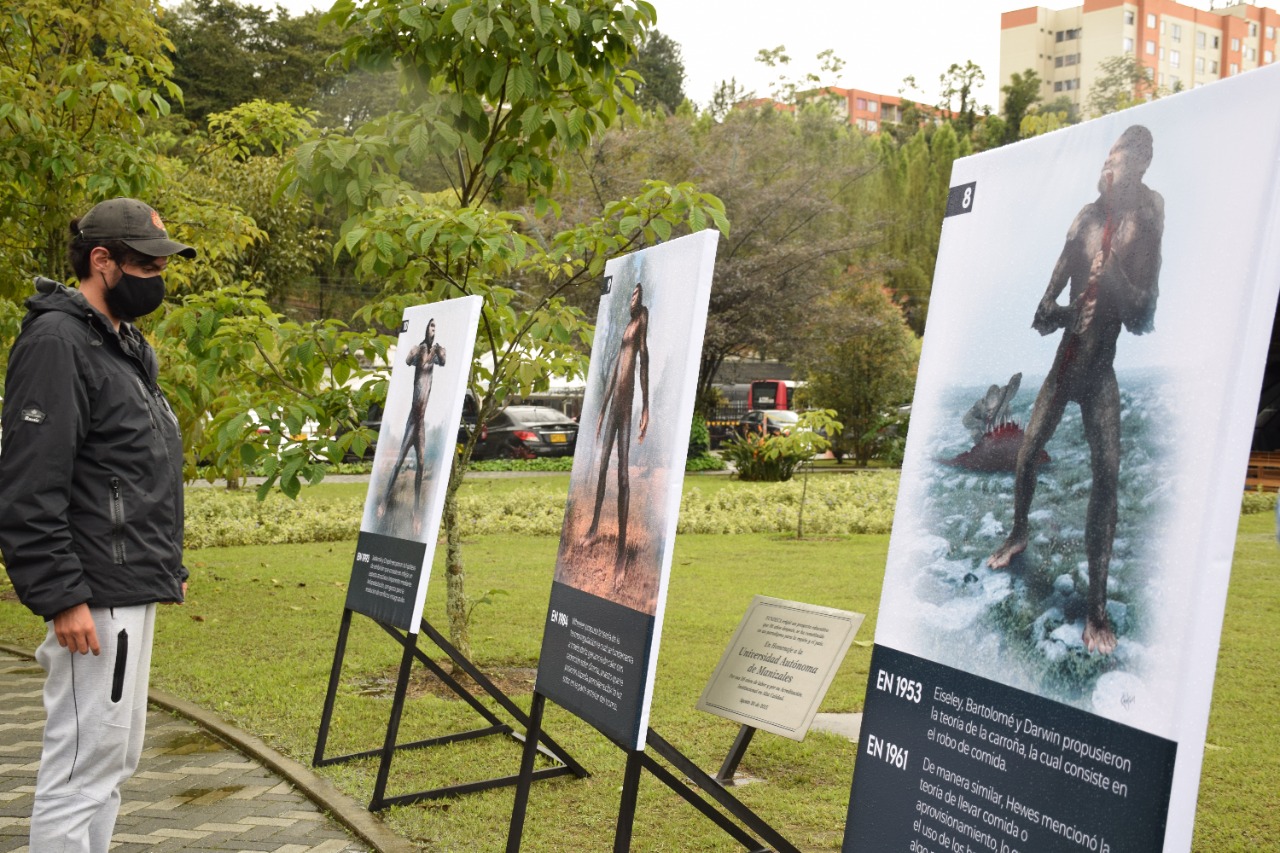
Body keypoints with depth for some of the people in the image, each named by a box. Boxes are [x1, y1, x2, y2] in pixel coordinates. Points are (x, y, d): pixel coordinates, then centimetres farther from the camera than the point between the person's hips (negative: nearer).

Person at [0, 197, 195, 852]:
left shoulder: (124, 344, 17)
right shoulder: (56, 342, -14)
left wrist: (168, 565, 22)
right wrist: (60, 596, -23)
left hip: (133, 593, 10)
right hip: (95, 601, -10)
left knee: (114, 760, 16)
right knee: (81, 771, -5)